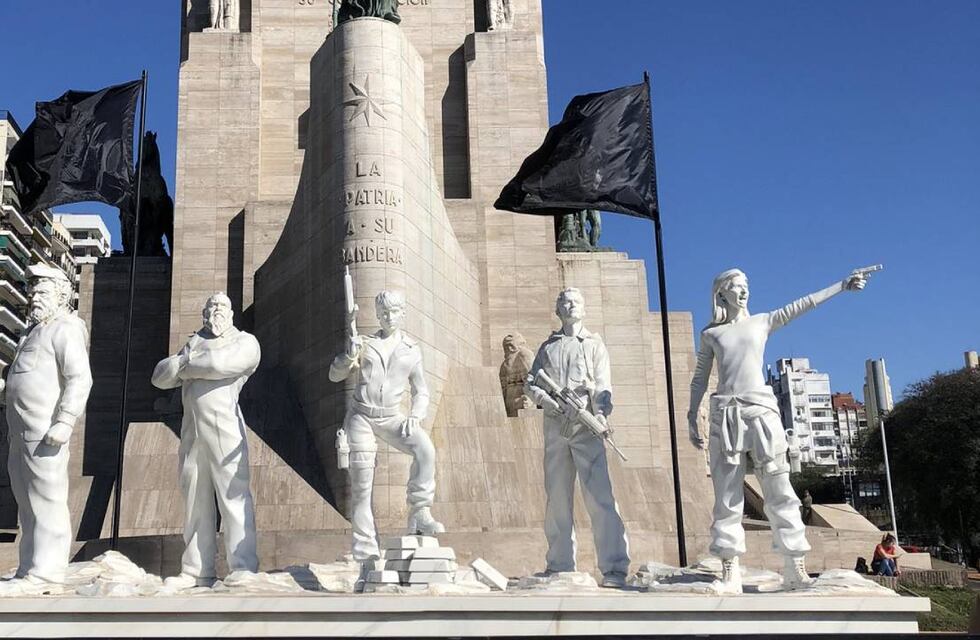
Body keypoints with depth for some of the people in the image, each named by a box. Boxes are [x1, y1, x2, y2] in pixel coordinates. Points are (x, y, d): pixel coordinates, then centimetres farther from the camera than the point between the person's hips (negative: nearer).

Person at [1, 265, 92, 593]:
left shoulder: (64, 329, -9)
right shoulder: (36, 329, 21)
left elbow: (80, 379, -19)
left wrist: (65, 422, -25)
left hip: (45, 433, -10)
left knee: (47, 501, -5)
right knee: (27, 504, 14)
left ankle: (45, 572, -1)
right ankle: (30, 570, 22)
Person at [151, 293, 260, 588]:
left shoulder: (246, 342, 6)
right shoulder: (194, 342, 23)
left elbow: (221, 364, -14)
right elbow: (160, 376, 14)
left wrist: (187, 366, 2)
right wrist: (183, 362, -5)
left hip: (225, 432, -5)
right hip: (191, 433, 6)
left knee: (234, 500, -9)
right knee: (195, 503, 7)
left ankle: (243, 572, -10)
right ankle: (196, 572, 12)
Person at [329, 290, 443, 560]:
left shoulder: (412, 350, 6)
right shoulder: (365, 343, 5)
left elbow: (421, 392, 12)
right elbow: (335, 375, 4)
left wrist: (416, 416, -7)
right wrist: (349, 355, -15)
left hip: (390, 417, 1)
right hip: (360, 415, 0)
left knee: (425, 449, -27)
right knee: (361, 479, -8)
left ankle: (419, 514, -22)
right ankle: (364, 547, -2)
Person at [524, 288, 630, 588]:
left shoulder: (594, 344, 12)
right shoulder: (548, 347, 19)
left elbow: (602, 386, 0)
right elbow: (531, 384, 12)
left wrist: (601, 413, -20)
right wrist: (551, 402, -9)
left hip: (585, 428, -3)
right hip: (555, 428, 4)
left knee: (599, 496, -12)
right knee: (557, 498, 7)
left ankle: (615, 568, -13)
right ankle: (560, 565, 15)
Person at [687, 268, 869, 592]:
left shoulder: (762, 322, 16)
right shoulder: (710, 334, 14)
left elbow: (803, 304, 13)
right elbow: (700, 378, 14)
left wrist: (843, 284, 9)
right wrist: (692, 416, 7)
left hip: (760, 410, 1)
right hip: (725, 414, -1)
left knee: (779, 490, -4)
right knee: (727, 495, -3)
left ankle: (796, 566, -3)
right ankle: (730, 572, -3)